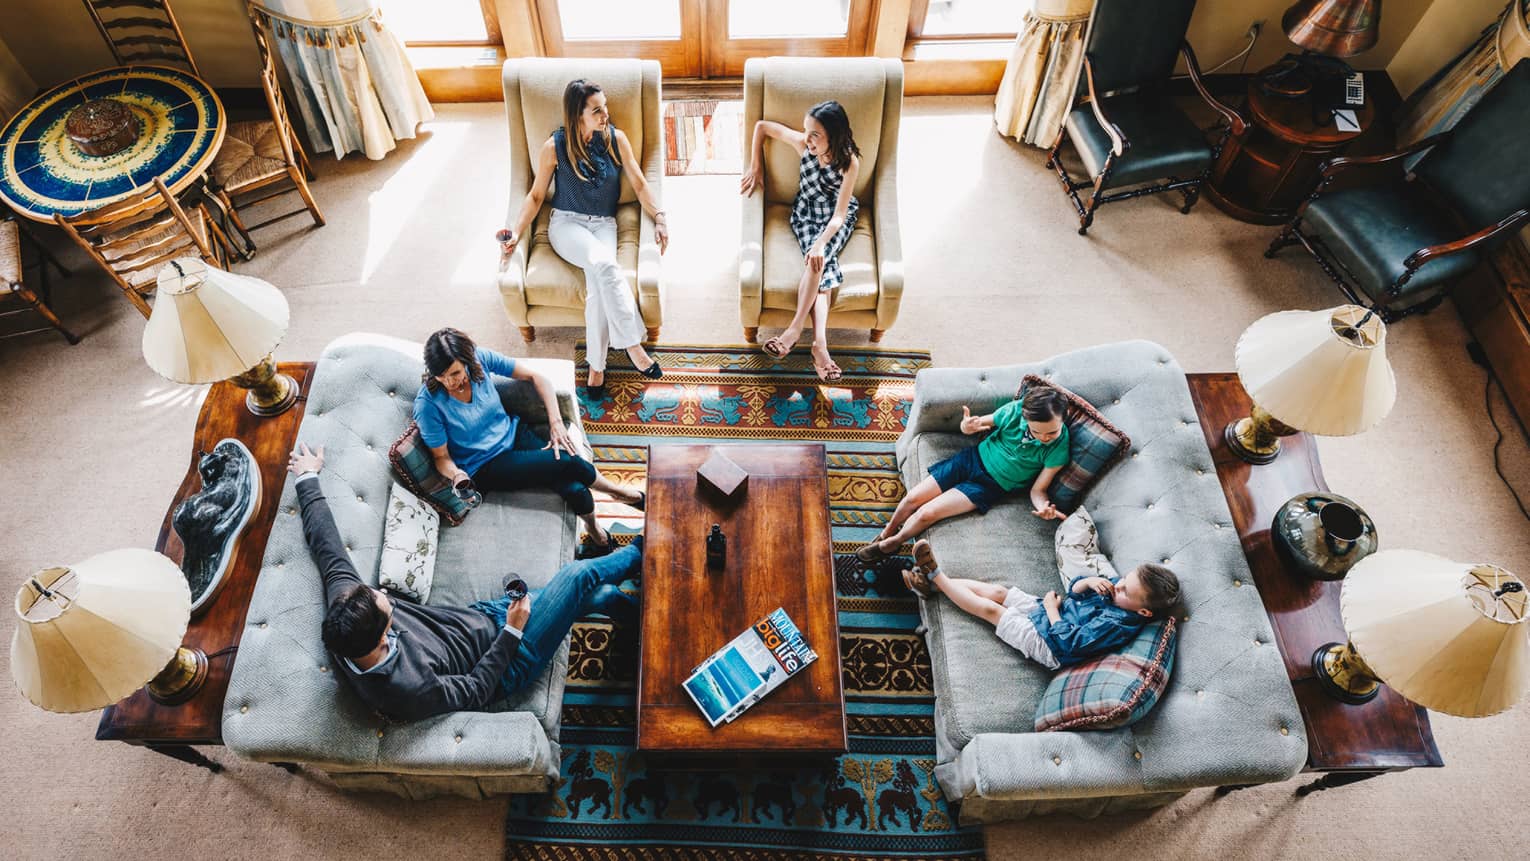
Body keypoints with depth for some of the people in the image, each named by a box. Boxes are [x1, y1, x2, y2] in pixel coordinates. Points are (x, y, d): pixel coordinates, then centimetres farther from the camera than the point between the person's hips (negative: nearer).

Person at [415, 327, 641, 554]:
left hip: (514, 432, 4)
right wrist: (457, 475, -31)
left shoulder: (480, 358, -14)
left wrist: (556, 422, -12)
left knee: (572, 487, -21)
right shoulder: (427, 404, -21)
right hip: (486, 467, -4)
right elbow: (441, 457, -9)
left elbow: (537, 378, -4)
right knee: (567, 462, -24)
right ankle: (624, 493, 3)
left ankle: (596, 532, 10)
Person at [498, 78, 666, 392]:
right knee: (605, 266, -36)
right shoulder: (554, 148, -4)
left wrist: (660, 217, -10)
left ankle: (596, 364, -25)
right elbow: (536, 196, 3)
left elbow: (639, 184, 5)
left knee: (598, 278, -32)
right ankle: (633, 345, -29)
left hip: (604, 224, 2)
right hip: (567, 224, -2)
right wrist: (516, 233, -10)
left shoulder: (616, 139, 1)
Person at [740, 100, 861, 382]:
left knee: (820, 259, -33)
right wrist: (756, 168, 1)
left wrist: (820, 243, -41)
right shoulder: (802, 143, -15)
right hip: (806, 214, 1)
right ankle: (819, 342, -40)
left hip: (838, 219, -1)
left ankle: (795, 328, -31)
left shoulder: (850, 161, -22)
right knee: (821, 265, -27)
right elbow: (762, 126, -1)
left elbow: (839, 215, -25)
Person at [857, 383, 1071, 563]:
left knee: (927, 514, -15)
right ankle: (887, 532, 30)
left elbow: (1038, 490, -13)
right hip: (973, 458, 3)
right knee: (913, 498, -1)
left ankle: (890, 544, 13)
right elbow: (982, 423, 1)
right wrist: (967, 427, -23)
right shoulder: (1015, 410, -17)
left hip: (990, 486, -2)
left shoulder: (1059, 446, -21)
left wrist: (1044, 507, -37)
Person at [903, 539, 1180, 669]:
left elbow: (1070, 641, -29)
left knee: (990, 608, -8)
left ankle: (934, 576, 4)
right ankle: (933, 585, 9)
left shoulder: (1118, 624, -30)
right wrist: (1088, 581, -16)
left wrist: (1052, 608, -19)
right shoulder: (1119, 585, -5)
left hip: (1046, 643, -7)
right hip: (1050, 607, 8)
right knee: (998, 591, 1)